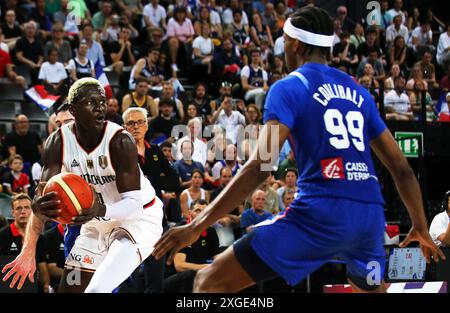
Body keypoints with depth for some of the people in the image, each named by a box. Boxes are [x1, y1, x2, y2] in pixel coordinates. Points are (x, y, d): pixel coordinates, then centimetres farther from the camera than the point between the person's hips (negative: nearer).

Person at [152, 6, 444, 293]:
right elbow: (402, 169, 21)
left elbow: (261, 165, -12)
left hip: (321, 214, -6)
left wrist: (197, 225, -14)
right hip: (370, 216, 6)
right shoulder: (358, 92, 19)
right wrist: (421, 227, 35)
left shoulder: (289, 88, 2)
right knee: (371, 288, 36)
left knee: (209, 282, -3)